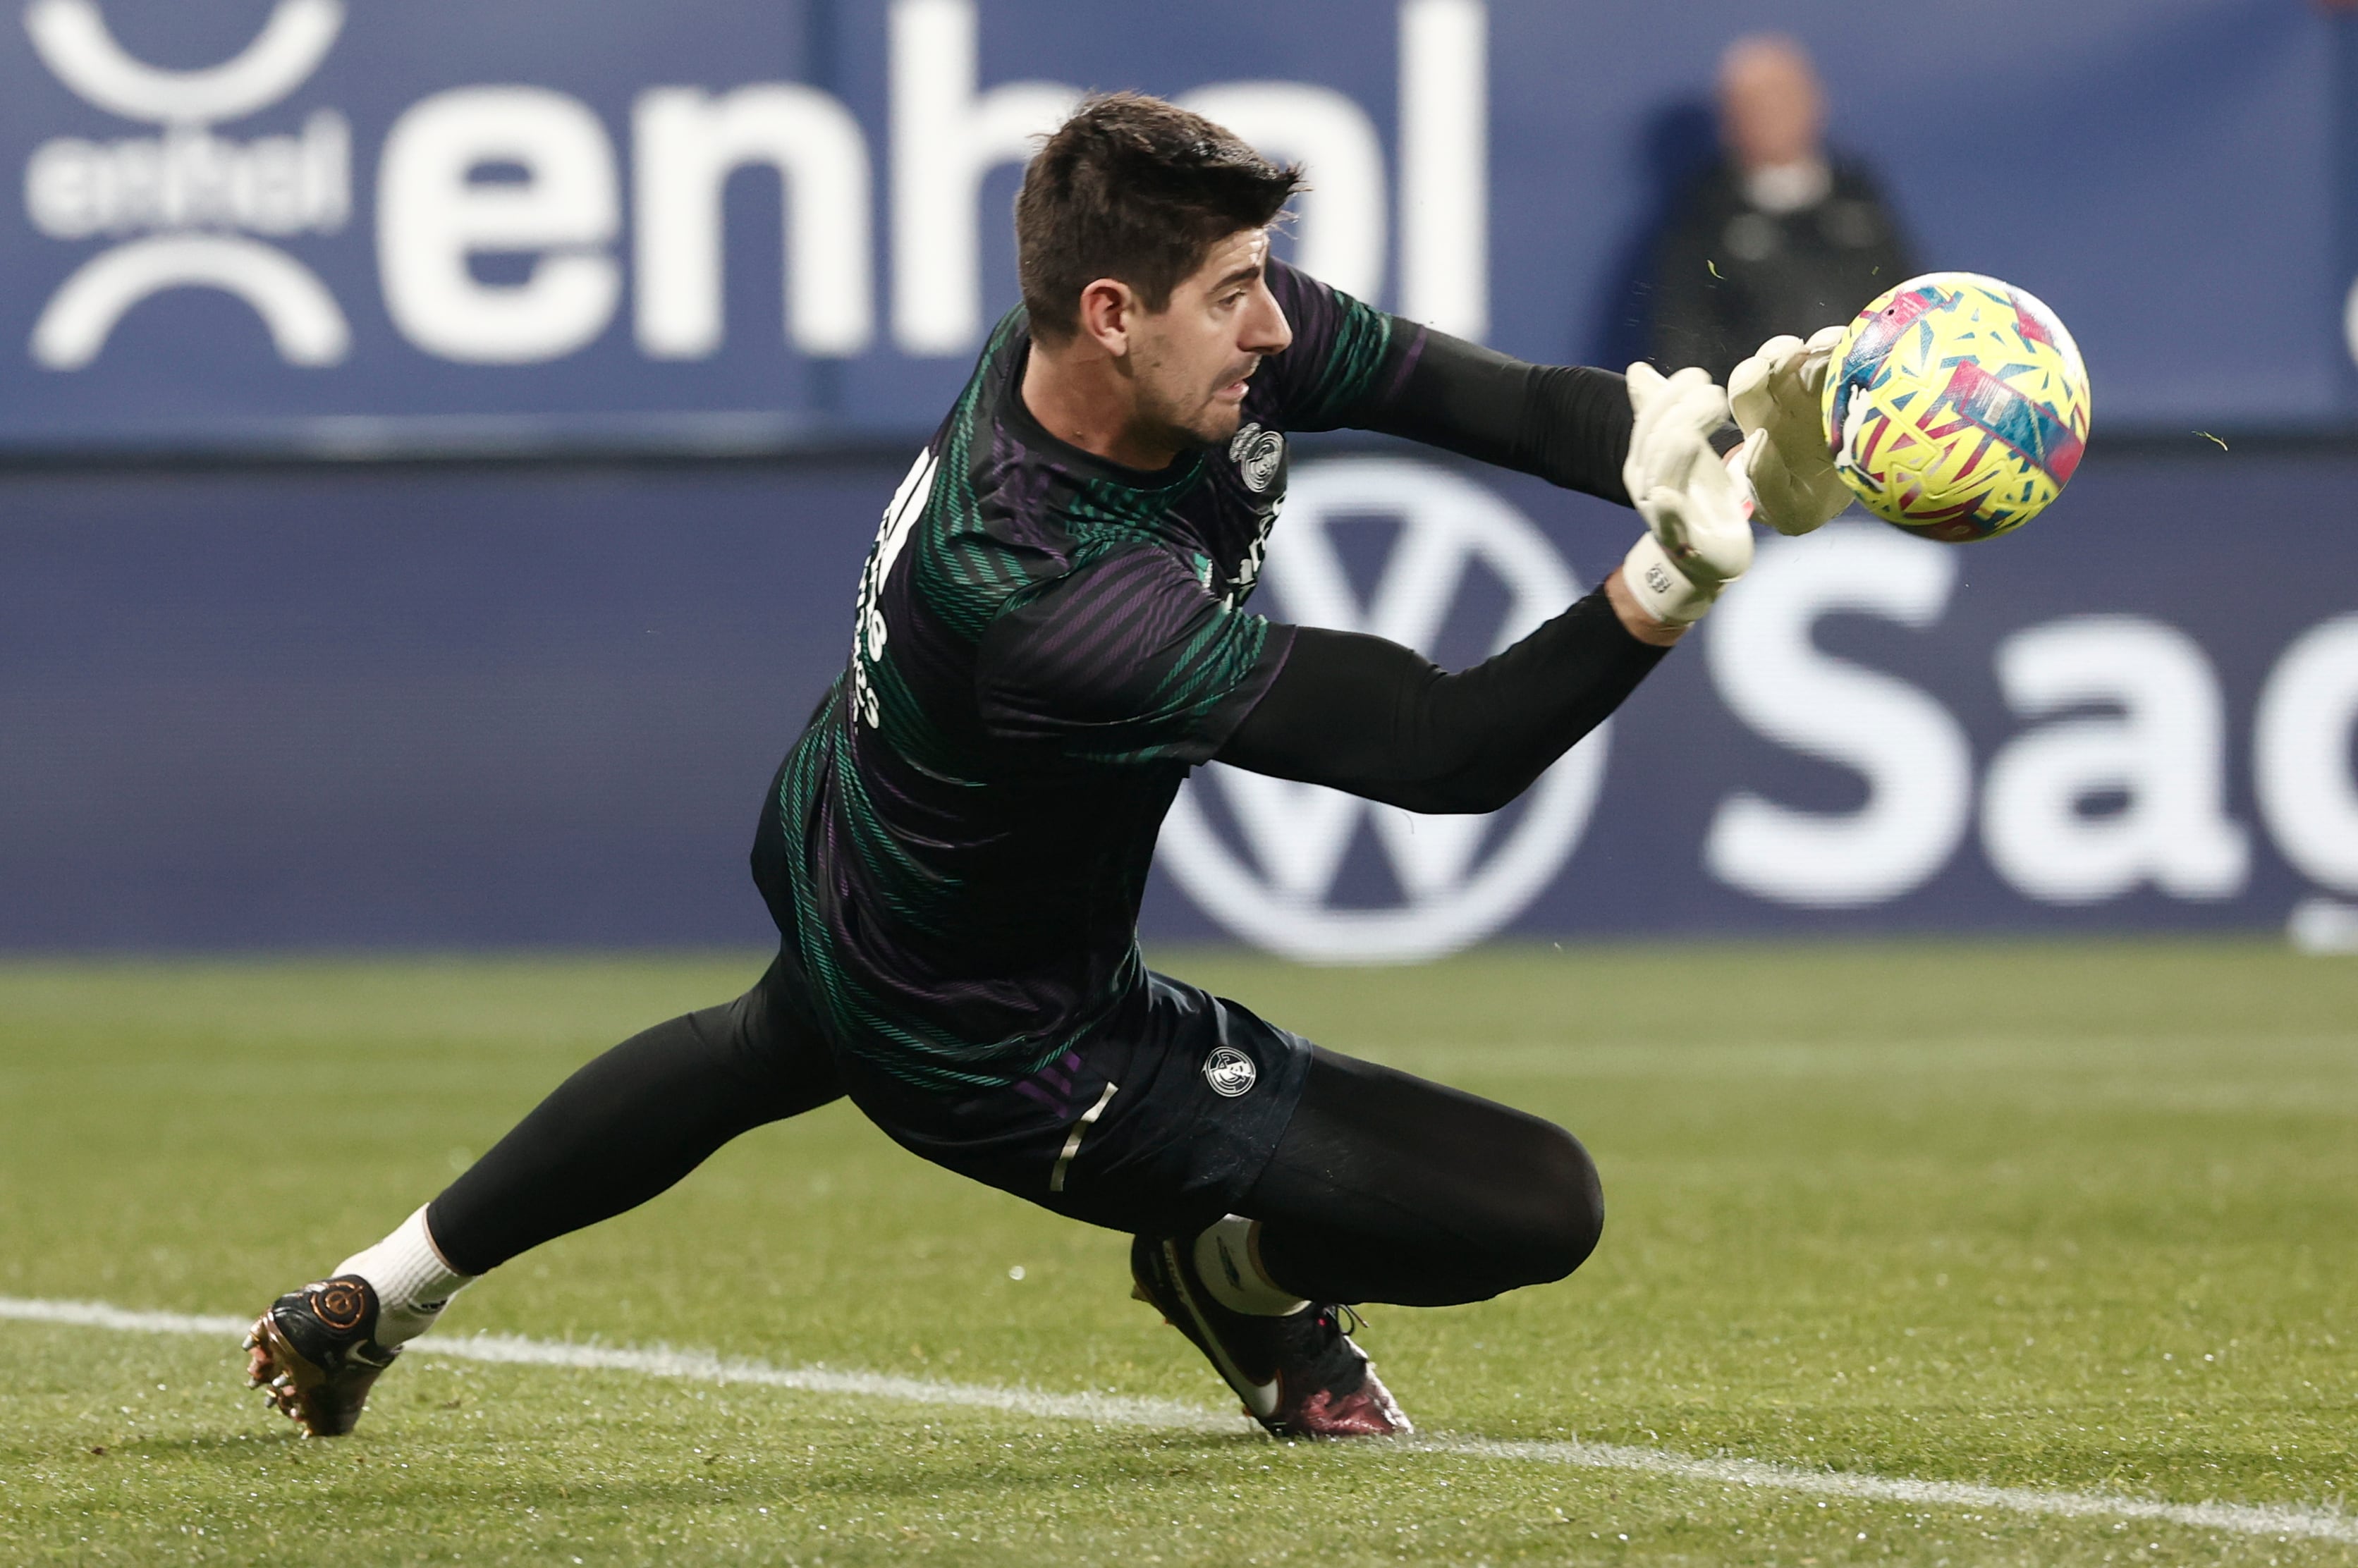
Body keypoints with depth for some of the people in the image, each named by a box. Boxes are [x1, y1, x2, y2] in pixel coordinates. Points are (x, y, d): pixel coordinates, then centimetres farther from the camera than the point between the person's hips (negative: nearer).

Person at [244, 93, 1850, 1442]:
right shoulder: (1052, 596, -43)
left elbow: (1479, 394, -22)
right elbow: (1447, 751, -43)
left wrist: (1695, 432, -39)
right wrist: (1675, 579, -54)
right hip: (990, 1044, -9)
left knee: (790, 1040, 45)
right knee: (1538, 1205, -12)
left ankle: (374, 1301, 54)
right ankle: (1245, 1262, 18)